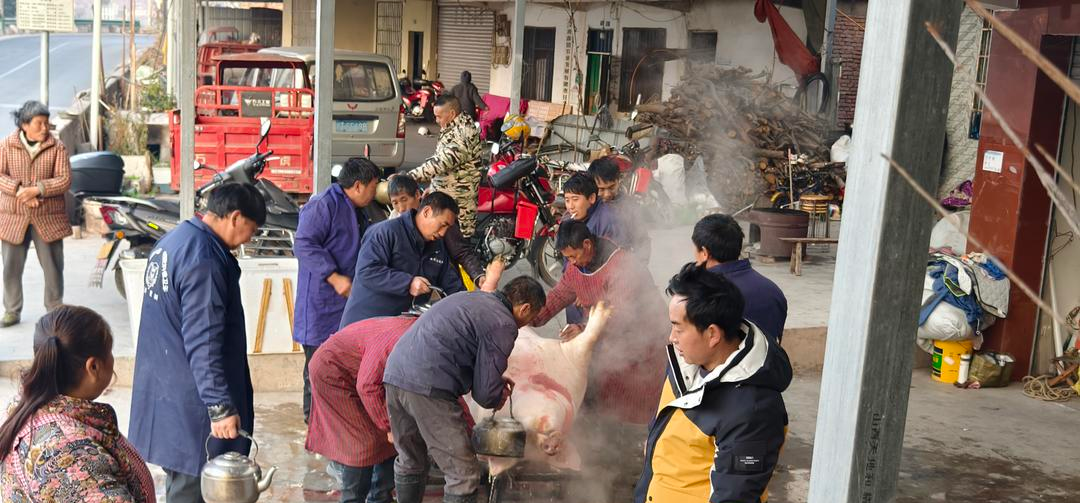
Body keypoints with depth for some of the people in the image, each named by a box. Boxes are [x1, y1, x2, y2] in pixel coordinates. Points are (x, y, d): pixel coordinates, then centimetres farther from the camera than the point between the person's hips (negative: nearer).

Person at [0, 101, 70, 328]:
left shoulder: (57, 147, -3)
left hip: (48, 218, -1)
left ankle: (55, 310, 20)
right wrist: (19, 190, -20)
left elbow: (65, 180, -9)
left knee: (53, 266, 5)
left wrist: (38, 189, -21)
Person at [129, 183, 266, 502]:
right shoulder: (203, 261, -23)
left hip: (164, 386, 10)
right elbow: (203, 343, -25)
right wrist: (221, 406, -22)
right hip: (190, 402, -10)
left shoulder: (173, 240, 9)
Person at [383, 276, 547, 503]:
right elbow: (485, 394, -5)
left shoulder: (470, 297, 21)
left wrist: (495, 380, 28)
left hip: (394, 374, 9)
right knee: (464, 475, -2)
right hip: (427, 388, -9)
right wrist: (499, 397, 17)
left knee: (409, 462, 25)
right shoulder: (503, 325, -5)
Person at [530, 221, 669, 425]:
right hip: (606, 338, 8)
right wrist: (531, 321, -4)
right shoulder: (576, 266, -4)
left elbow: (622, 314, -37)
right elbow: (558, 295, 6)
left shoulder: (622, 265, -31)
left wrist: (585, 328, -49)